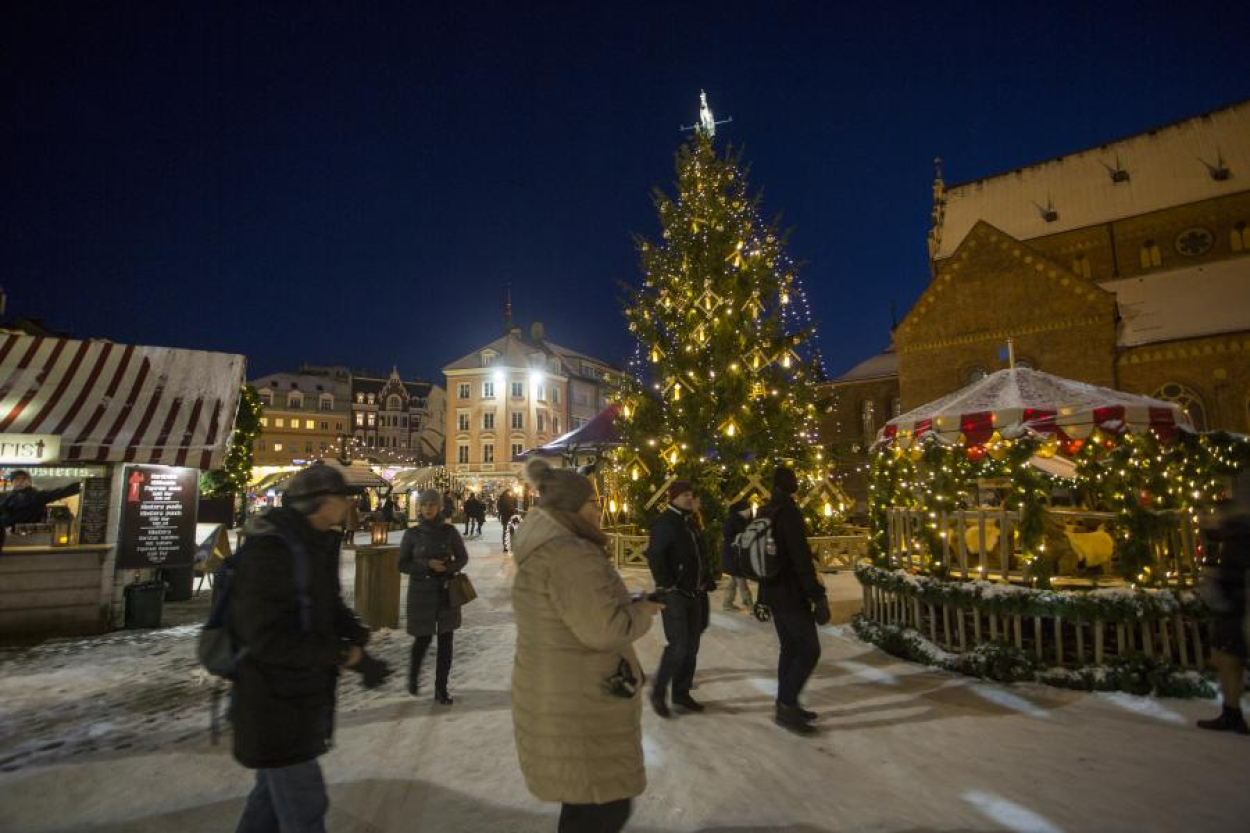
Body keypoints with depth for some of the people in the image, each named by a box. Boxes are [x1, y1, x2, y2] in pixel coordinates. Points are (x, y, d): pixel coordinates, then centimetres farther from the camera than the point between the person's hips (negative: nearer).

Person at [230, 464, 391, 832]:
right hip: (274, 702, -9)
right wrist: (347, 655, -26)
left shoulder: (320, 543, 2)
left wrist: (358, 636, -9)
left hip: (302, 693, 9)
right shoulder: (270, 547, -26)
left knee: (275, 789, 27)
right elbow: (267, 637, -29)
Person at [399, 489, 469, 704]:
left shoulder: (449, 531, -2)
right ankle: (413, 676, 35)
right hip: (421, 591, -1)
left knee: (445, 640, 4)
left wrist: (449, 568, -13)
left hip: (447, 591, 2)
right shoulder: (412, 534, -4)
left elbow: (462, 557, 7)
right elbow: (402, 564, -1)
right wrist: (427, 565, -16)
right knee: (423, 638, 3)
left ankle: (441, 689, 18)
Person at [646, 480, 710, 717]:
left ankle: (681, 693, 25)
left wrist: (703, 582, 13)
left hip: (694, 594, 8)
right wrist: (666, 585, -21)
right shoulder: (665, 522, -12)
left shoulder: (690, 522, 14)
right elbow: (654, 555, -21)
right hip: (674, 595, -8)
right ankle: (658, 692, 9)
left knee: (691, 646, 12)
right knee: (678, 646, -9)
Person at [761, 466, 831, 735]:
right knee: (809, 650, -3)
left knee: (789, 648, 15)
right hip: (791, 593, -9)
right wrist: (818, 595, -19)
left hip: (774, 591, 9)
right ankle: (787, 705, -1)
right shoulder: (788, 512, -17)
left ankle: (785, 705, 21)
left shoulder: (765, 513, 12)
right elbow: (801, 558, -22)